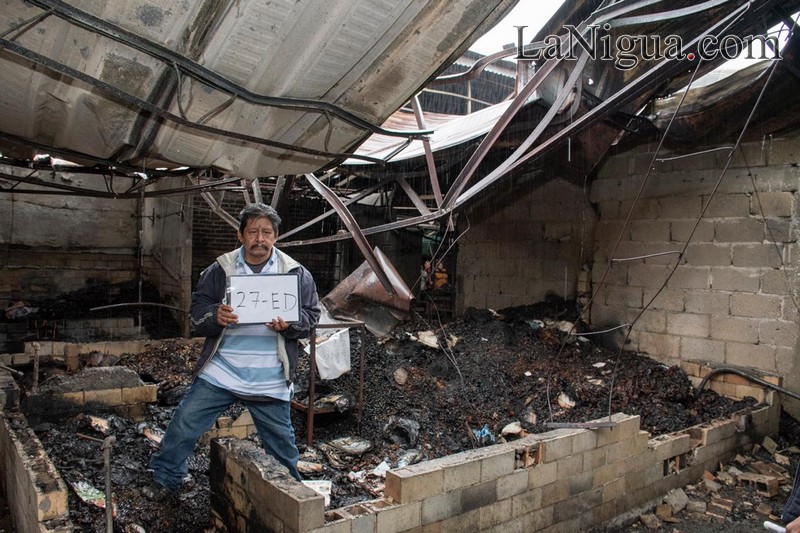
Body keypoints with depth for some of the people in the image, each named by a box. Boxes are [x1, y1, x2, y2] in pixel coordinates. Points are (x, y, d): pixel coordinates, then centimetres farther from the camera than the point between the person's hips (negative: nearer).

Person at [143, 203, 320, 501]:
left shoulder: (296, 273, 0)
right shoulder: (219, 270, 2)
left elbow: (311, 315, 1)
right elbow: (197, 311, 3)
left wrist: (289, 325, -18)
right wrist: (215, 316, -19)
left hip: (270, 379, -1)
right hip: (220, 372, 1)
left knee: (280, 440, 12)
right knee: (185, 422, 3)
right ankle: (165, 479, 29)